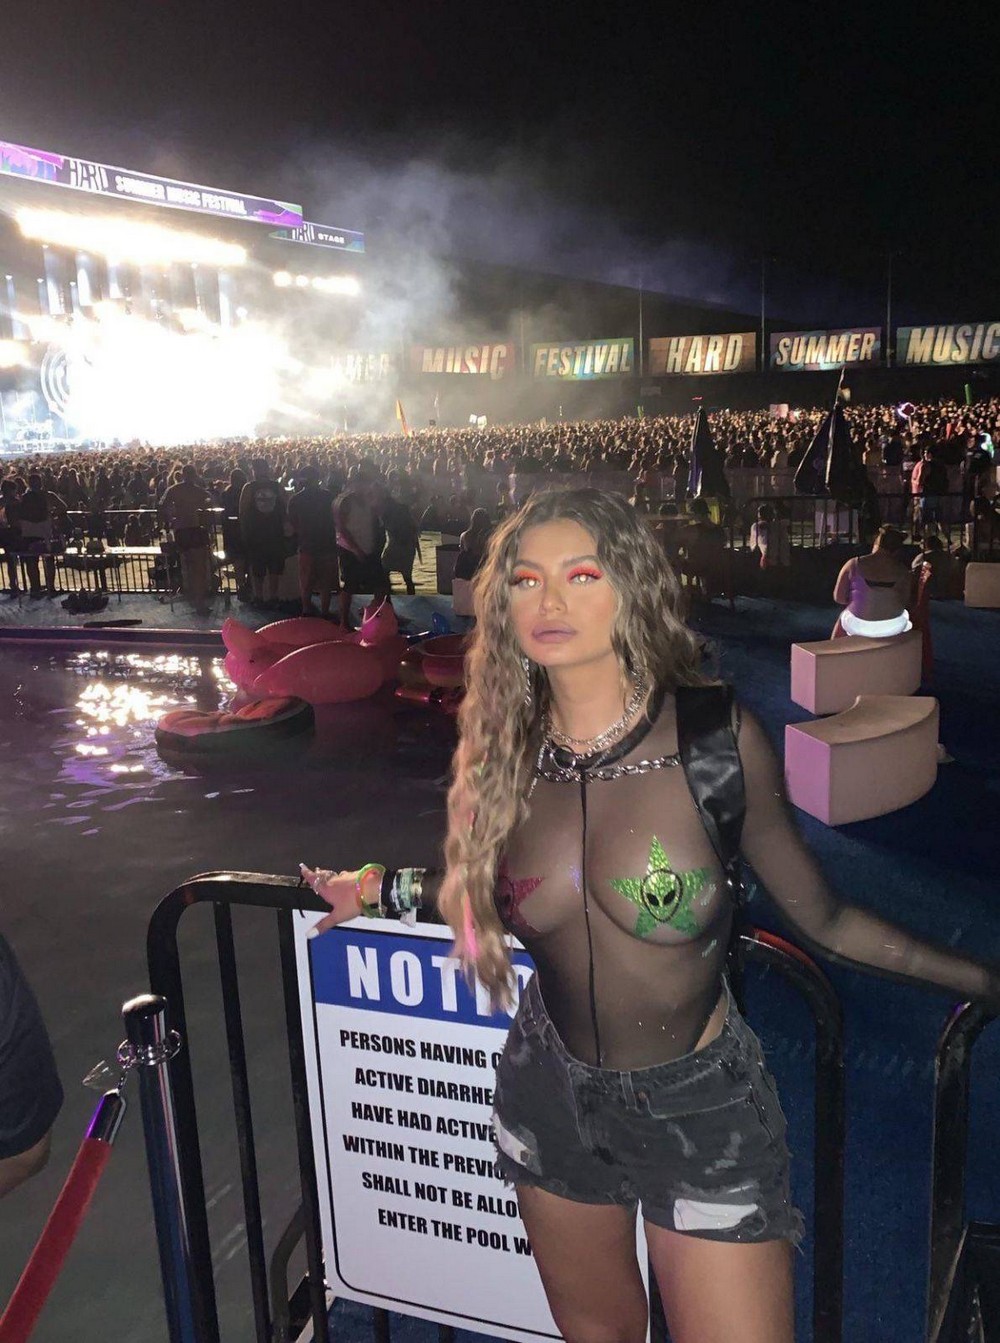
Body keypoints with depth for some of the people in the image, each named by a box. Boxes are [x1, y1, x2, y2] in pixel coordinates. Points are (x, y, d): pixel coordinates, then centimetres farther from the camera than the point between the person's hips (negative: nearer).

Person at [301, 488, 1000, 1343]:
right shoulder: (503, 751, -8)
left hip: (701, 1109, -3)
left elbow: (817, 914, -9)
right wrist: (379, 888, 10)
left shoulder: (718, 735, -18)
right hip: (552, 1095, 3)